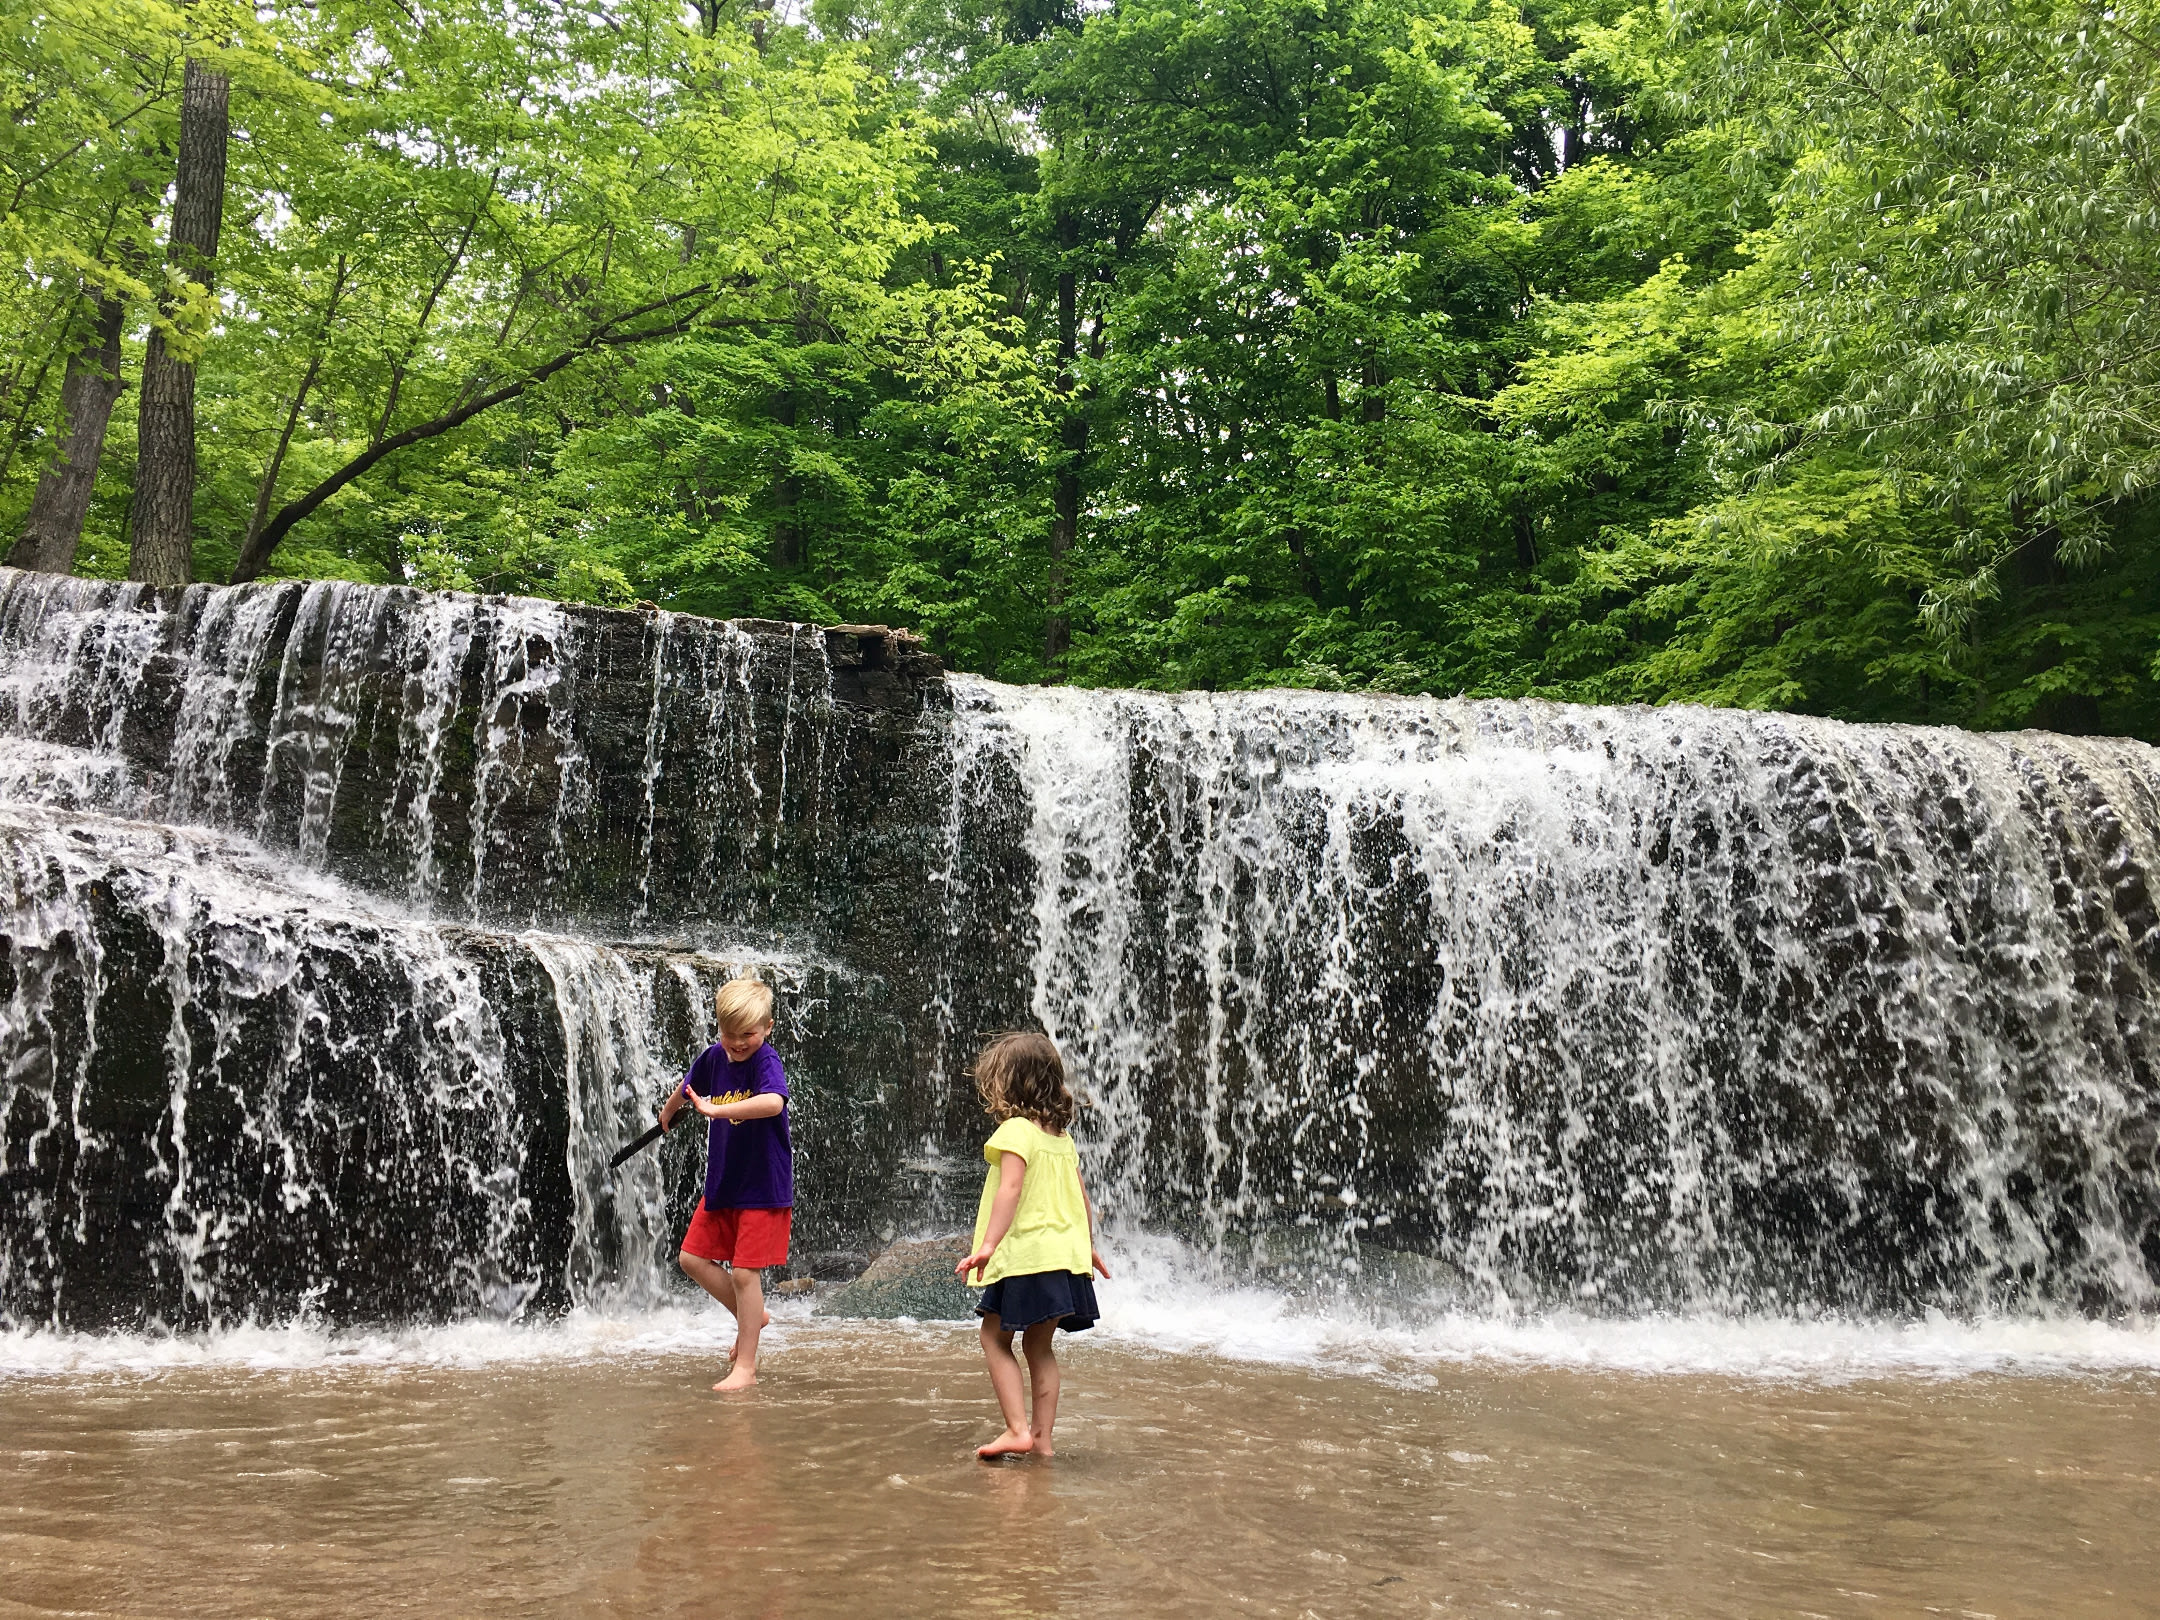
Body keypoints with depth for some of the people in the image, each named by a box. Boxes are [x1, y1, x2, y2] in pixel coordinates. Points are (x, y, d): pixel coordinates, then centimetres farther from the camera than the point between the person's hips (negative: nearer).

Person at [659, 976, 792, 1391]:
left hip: (763, 1186, -7)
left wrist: (716, 1109, -44)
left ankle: (745, 1367, 4)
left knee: (744, 1271, -6)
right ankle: (753, 1315, 27)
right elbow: (687, 1087, 25)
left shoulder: (766, 1061, -19)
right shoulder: (714, 1057, 1)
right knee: (692, 1257, 9)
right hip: (721, 1182, 7)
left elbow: (774, 1102, -42)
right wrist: (669, 1112, 41)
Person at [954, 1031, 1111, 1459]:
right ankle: (1042, 1437, 15)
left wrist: (988, 1244, -26)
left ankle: (1018, 1429, -4)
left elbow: (1011, 1188, -21)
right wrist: (1089, 1245, 30)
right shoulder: (1061, 1135, 15)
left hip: (1027, 1254, -8)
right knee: (1039, 1346, 14)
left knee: (995, 1339, 4)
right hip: (1065, 1254, 8)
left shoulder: (1015, 1130, -9)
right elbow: (1081, 1194, 20)